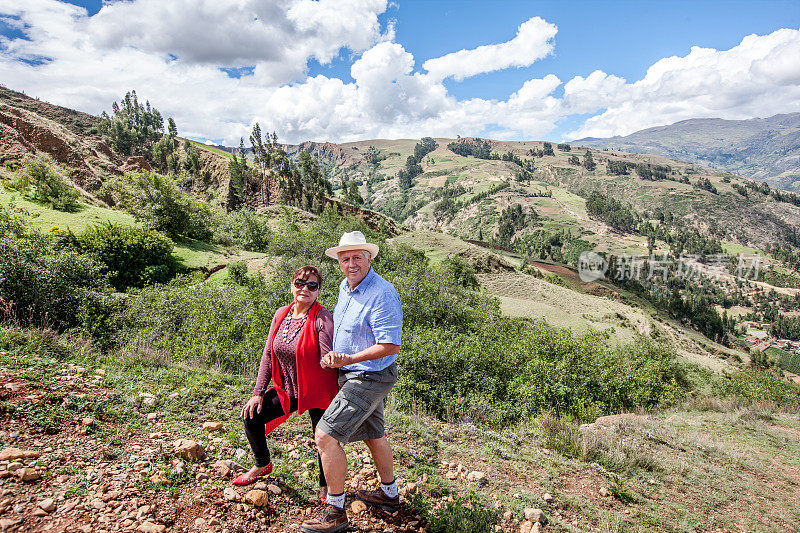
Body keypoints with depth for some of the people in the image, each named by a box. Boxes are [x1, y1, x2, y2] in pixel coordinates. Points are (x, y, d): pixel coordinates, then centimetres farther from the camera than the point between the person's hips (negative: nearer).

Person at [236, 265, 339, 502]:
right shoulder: (281, 314, -2)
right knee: (251, 417, 7)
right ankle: (263, 465, 35)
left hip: (317, 393, -6)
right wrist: (258, 392, 4)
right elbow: (268, 354, 5)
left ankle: (325, 486, 34)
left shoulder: (322, 318, -20)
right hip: (287, 389, 6)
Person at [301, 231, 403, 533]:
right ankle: (389, 494, 42)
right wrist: (331, 357, 6)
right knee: (373, 435, 22)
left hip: (370, 377, -9)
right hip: (352, 374, 9)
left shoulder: (382, 294, -24)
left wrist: (348, 359, -29)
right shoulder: (345, 287, 5)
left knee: (325, 436, -10)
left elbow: (390, 346, -26)